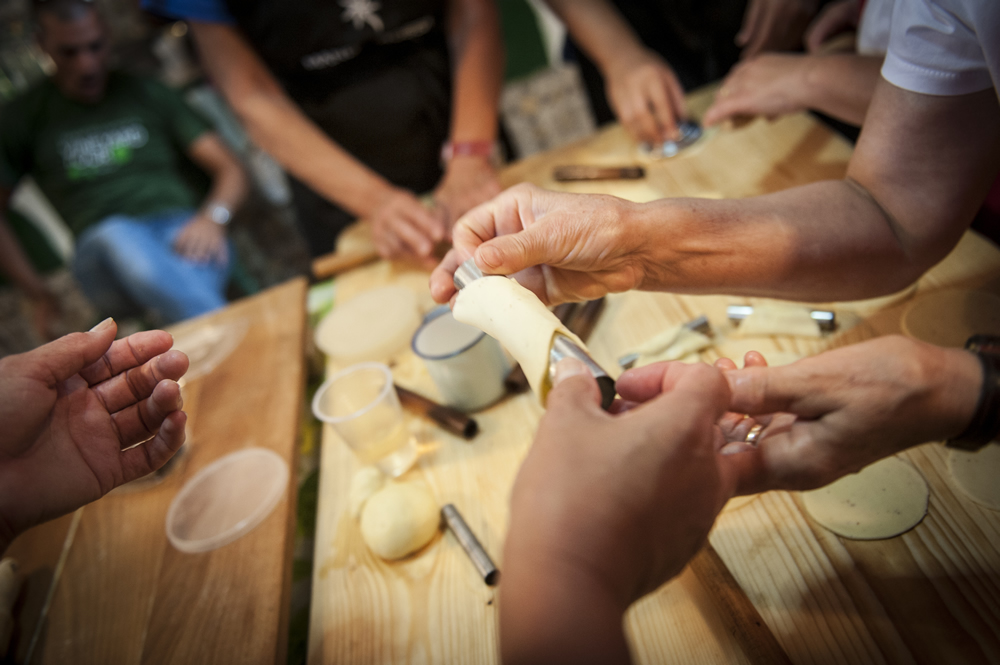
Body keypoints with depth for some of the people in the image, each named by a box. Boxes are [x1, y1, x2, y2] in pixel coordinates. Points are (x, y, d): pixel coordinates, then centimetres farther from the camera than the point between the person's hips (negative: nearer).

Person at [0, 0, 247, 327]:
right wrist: (42, 296, 3)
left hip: (183, 232, 0)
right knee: (117, 237, -37)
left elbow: (230, 169, 11)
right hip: (103, 251, 0)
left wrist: (212, 217, -12)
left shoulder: (147, 94, 18)